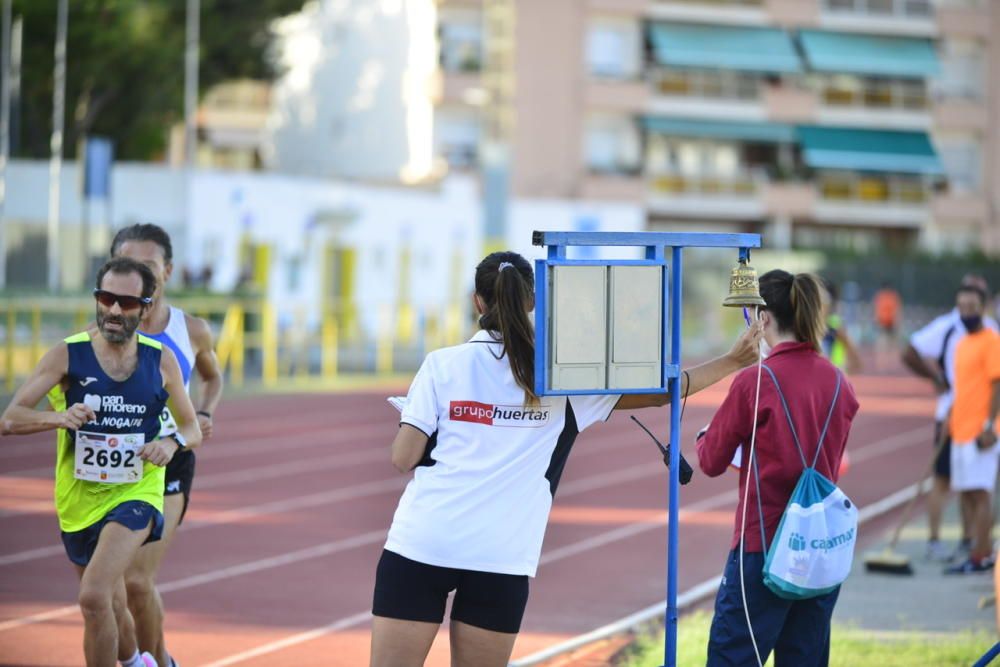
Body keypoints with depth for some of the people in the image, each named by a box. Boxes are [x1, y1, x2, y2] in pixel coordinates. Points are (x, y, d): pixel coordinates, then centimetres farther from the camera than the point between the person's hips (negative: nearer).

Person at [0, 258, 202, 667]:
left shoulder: (161, 361, -2)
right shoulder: (68, 355, -7)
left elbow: (191, 429, 10)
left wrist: (172, 443, -14)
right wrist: (60, 418, -30)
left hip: (136, 493, -2)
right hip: (79, 496, 2)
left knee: (94, 597, -24)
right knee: (110, 607, 19)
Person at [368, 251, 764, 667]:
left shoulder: (442, 364, 2)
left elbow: (403, 459, 1)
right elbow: (659, 391, 11)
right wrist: (734, 362, 20)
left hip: (419, 543, -1)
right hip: (501, 555, 1)